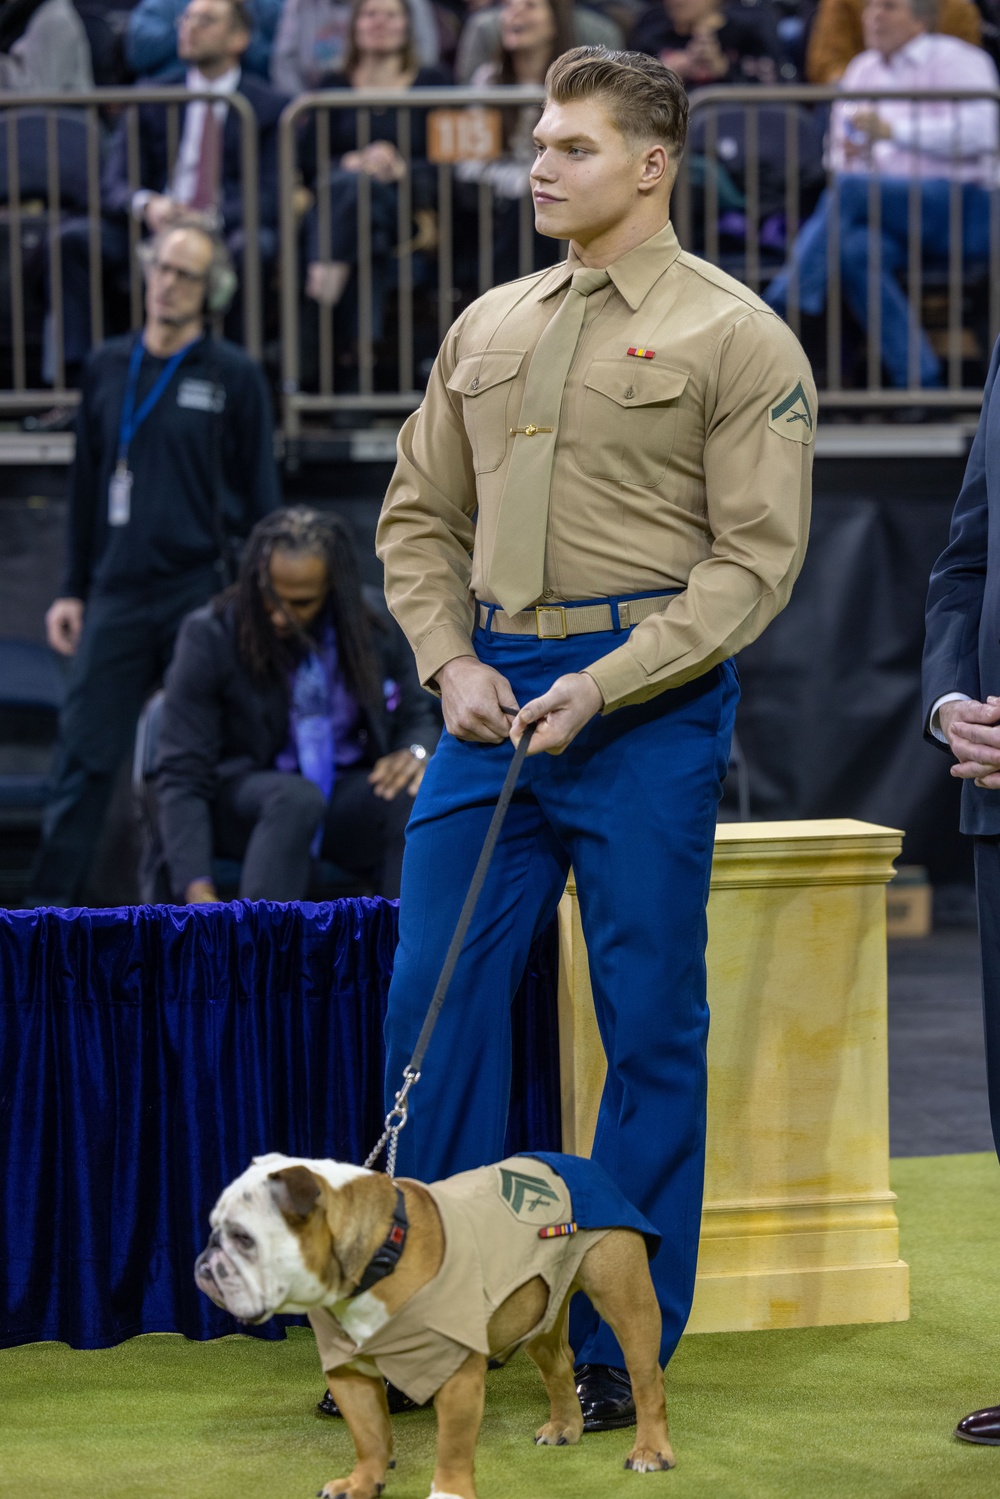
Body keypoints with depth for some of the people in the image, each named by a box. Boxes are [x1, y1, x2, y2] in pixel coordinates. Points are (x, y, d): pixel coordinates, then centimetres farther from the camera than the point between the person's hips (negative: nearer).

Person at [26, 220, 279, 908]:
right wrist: (74, 590, 12)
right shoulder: (107, 368, 11)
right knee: (85, 759, -2)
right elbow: (86, 486, 15)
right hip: (116, 595, 2)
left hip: (201, 595, -2)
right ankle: (50, 907, -1)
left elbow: (259, 496, 3)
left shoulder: (234, 377, 2)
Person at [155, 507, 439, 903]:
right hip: (242, 796, -3)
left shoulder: (374, 621, -5)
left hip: (348, 788, 3)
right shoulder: (208, 636, -14)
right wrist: (196, 888, -28)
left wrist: (416, 751, -15)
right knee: (296, 798, -37)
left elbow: (417, 716, 11)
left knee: (416, 801, -30)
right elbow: (181, 776, -15)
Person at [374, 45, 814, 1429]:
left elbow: (755, 557, -8)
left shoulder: (735, 339, -3)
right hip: (490, 694, 5)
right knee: (437, 997, 4)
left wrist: (604, 686, -16)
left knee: (651, 1027, 1)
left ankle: (625, 1348, 10)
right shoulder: (489, 329, 14)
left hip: (650, 702, -5)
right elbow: (421, 514, 18)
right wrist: (449, 661, 0)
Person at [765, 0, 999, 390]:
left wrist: (892, 130, -19)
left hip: (962, 207, -5)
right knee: (856, 251, -32)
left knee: (848, 188, -30)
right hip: (890, 216, 5)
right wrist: (847, 153, -2)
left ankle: (781, 309, -30)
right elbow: (840, 147, 24)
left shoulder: (957, 61, 5)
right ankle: (919, 383, -35)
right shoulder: (862, 70, 24)